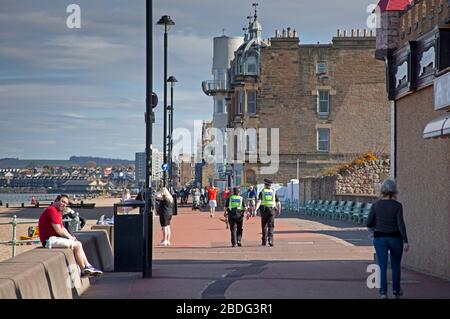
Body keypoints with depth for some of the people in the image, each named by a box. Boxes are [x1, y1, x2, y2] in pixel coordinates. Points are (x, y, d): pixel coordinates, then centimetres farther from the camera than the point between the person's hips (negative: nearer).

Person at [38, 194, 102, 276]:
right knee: (77, 245, -13)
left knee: (78, 244, 10)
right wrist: (70, 237, -6)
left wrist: (70, 237, 3)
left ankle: (87, 266, 7)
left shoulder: (58, 211, 18)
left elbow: (62, 228, 21)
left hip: (54, 238, 11)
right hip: (50, 240, -11)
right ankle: (84, 270, -5)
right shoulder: (52, 210, -17)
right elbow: (58, 230, -20)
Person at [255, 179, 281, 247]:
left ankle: (264, 241, 17)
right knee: (271, 226, -1)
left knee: (264, 226, 13)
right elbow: (278, 203, 6)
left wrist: (255, 210, -20)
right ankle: (270, 240, -18)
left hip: (264, 210, 0)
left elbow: (259, 202, -13)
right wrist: (279, 210, 23)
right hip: (272, 210, 0)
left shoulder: (262, 192, 1)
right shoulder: (274, 192, 6)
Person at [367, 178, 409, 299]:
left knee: (382, 266, 2)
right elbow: (401, 224, -16)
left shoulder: (376, 205, -4)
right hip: (395, 238, 0)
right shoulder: (397, 205, -9)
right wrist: (405, 241, -14)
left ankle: (383, 292, -10)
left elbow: (369, 223, -1)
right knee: (396, 265, 17)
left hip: (380, 238, 1)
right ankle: (396, 291, 27)